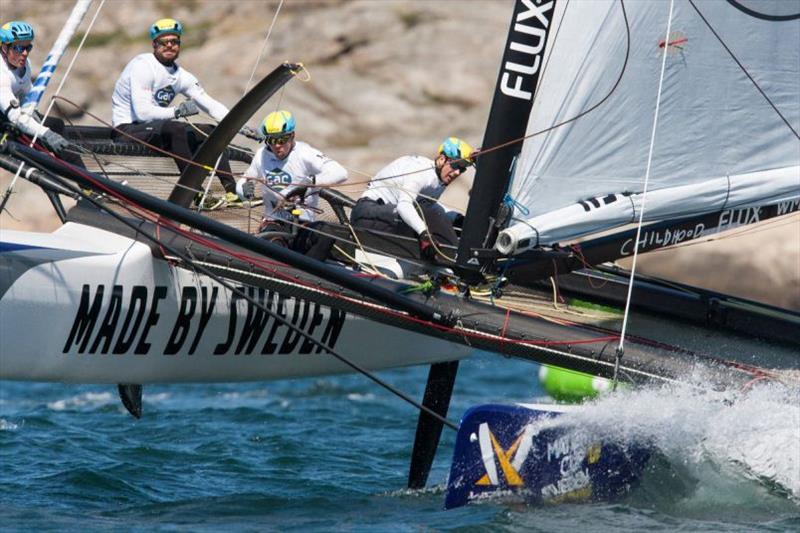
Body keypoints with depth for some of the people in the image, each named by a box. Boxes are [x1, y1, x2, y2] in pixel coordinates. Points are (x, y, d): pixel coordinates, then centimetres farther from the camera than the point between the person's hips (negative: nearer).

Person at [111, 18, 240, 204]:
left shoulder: (181, 76, 6)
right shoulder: (143, 66, -17)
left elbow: (210, 105, 4)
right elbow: (142, 112, -26)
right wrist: (177, 111, -31)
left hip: (157, 128, 8)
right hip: (128, 128, -8)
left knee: (211, 131, -1)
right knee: (177, 129, -33)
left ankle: (232, 190, -7)